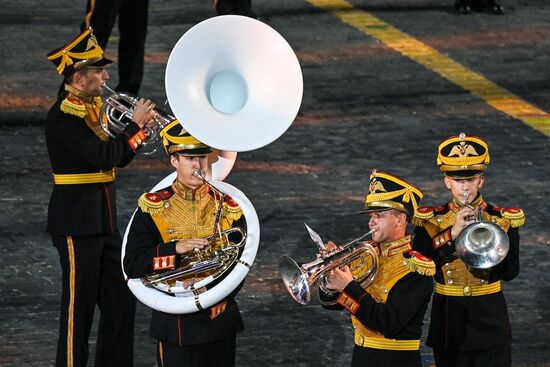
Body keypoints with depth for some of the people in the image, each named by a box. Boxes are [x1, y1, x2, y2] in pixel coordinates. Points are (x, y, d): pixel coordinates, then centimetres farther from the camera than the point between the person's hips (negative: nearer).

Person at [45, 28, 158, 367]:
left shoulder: (92, 109, 12)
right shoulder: (64, 116, -16)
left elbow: (117, 158, 15)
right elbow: (104, 156, -24)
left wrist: (141, 129, 1)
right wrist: (135, 125, -14)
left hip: (103, 222, 9)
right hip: (77, 224, -9)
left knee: (121, 301, 11)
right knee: (79, 305, -3)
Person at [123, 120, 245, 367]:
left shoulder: (227, 207, 5)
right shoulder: (153, 208, -2)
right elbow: (132, 266, -7)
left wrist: (221, 298, -10)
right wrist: (175, 249, -20)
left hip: (220, 318, 3)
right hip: (176, 326, -3)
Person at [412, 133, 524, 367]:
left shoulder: (503, 220, 1)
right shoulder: (430, 220, 1)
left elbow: (511, 272, -9)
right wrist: (452, 234, -20)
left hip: (490, 322, -1)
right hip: (449, 323, 1)